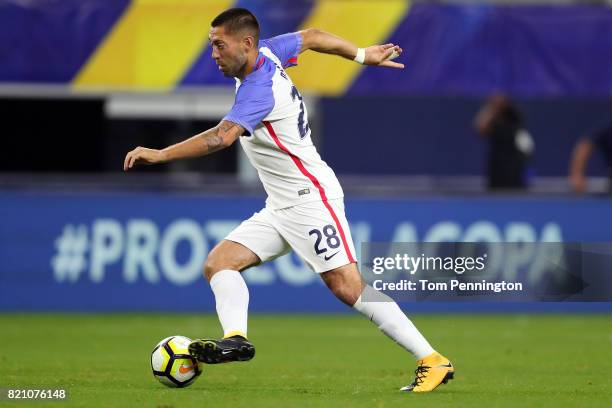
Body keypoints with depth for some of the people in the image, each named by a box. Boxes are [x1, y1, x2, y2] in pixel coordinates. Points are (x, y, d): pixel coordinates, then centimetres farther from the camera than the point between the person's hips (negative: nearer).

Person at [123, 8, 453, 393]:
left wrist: (159, 154, -37)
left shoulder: (258, 89, -23)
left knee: (349, 289, -13)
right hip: (280, 208, 10)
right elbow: (310, 37, 21)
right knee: (219, 263, -4)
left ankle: (433, 362, -9)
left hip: (312, 200, -10)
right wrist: (362, 55, 33)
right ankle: (236, 337, -24)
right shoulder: (267, 52, 4)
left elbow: (221, 137, -36)